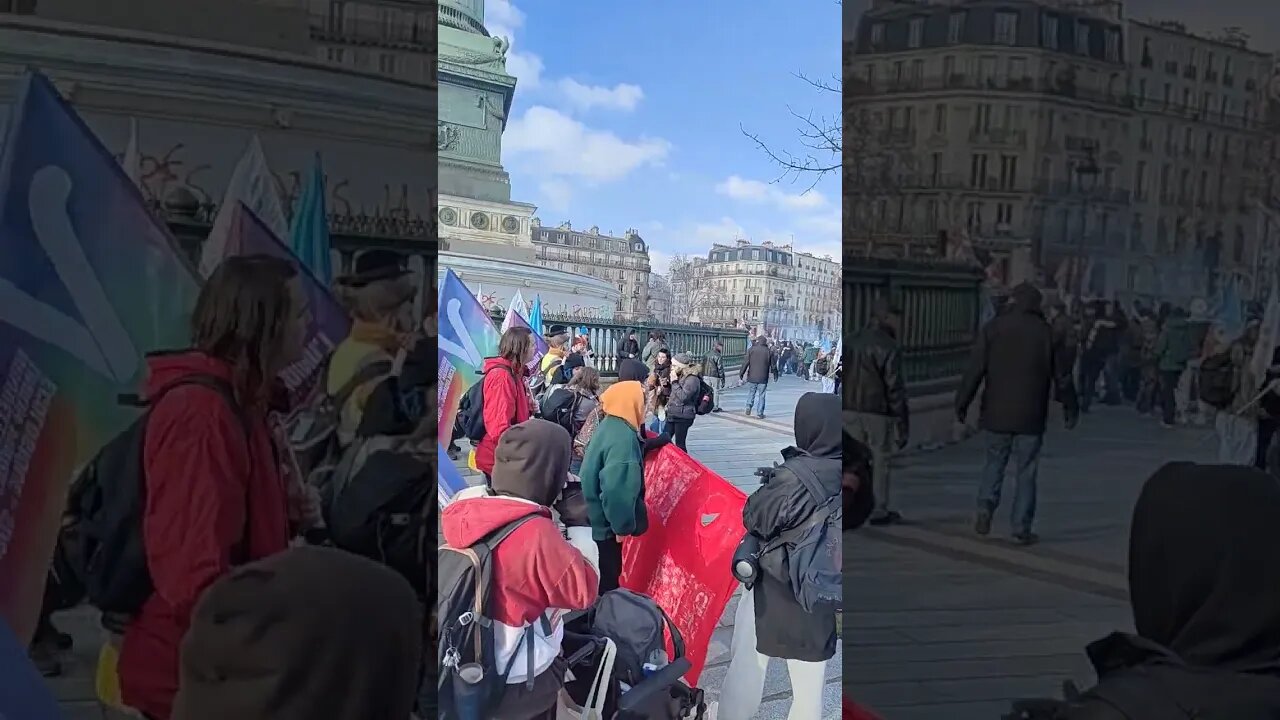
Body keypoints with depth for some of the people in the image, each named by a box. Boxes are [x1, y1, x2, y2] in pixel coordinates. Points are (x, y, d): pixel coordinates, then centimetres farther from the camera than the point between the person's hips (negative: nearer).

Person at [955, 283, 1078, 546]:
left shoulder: (993, 327, 0)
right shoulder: (1046, 332, 0)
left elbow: (975, 369, -4)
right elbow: (1061, 375, 5)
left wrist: (962, 402, 2)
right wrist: (1070, 406, 17)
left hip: (997, 413, 1)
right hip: (1031, 416, -1)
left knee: (994, 462, 15)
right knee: (1026, 472, 5)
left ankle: (985, 506, -5)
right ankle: (1021, 529, 5)